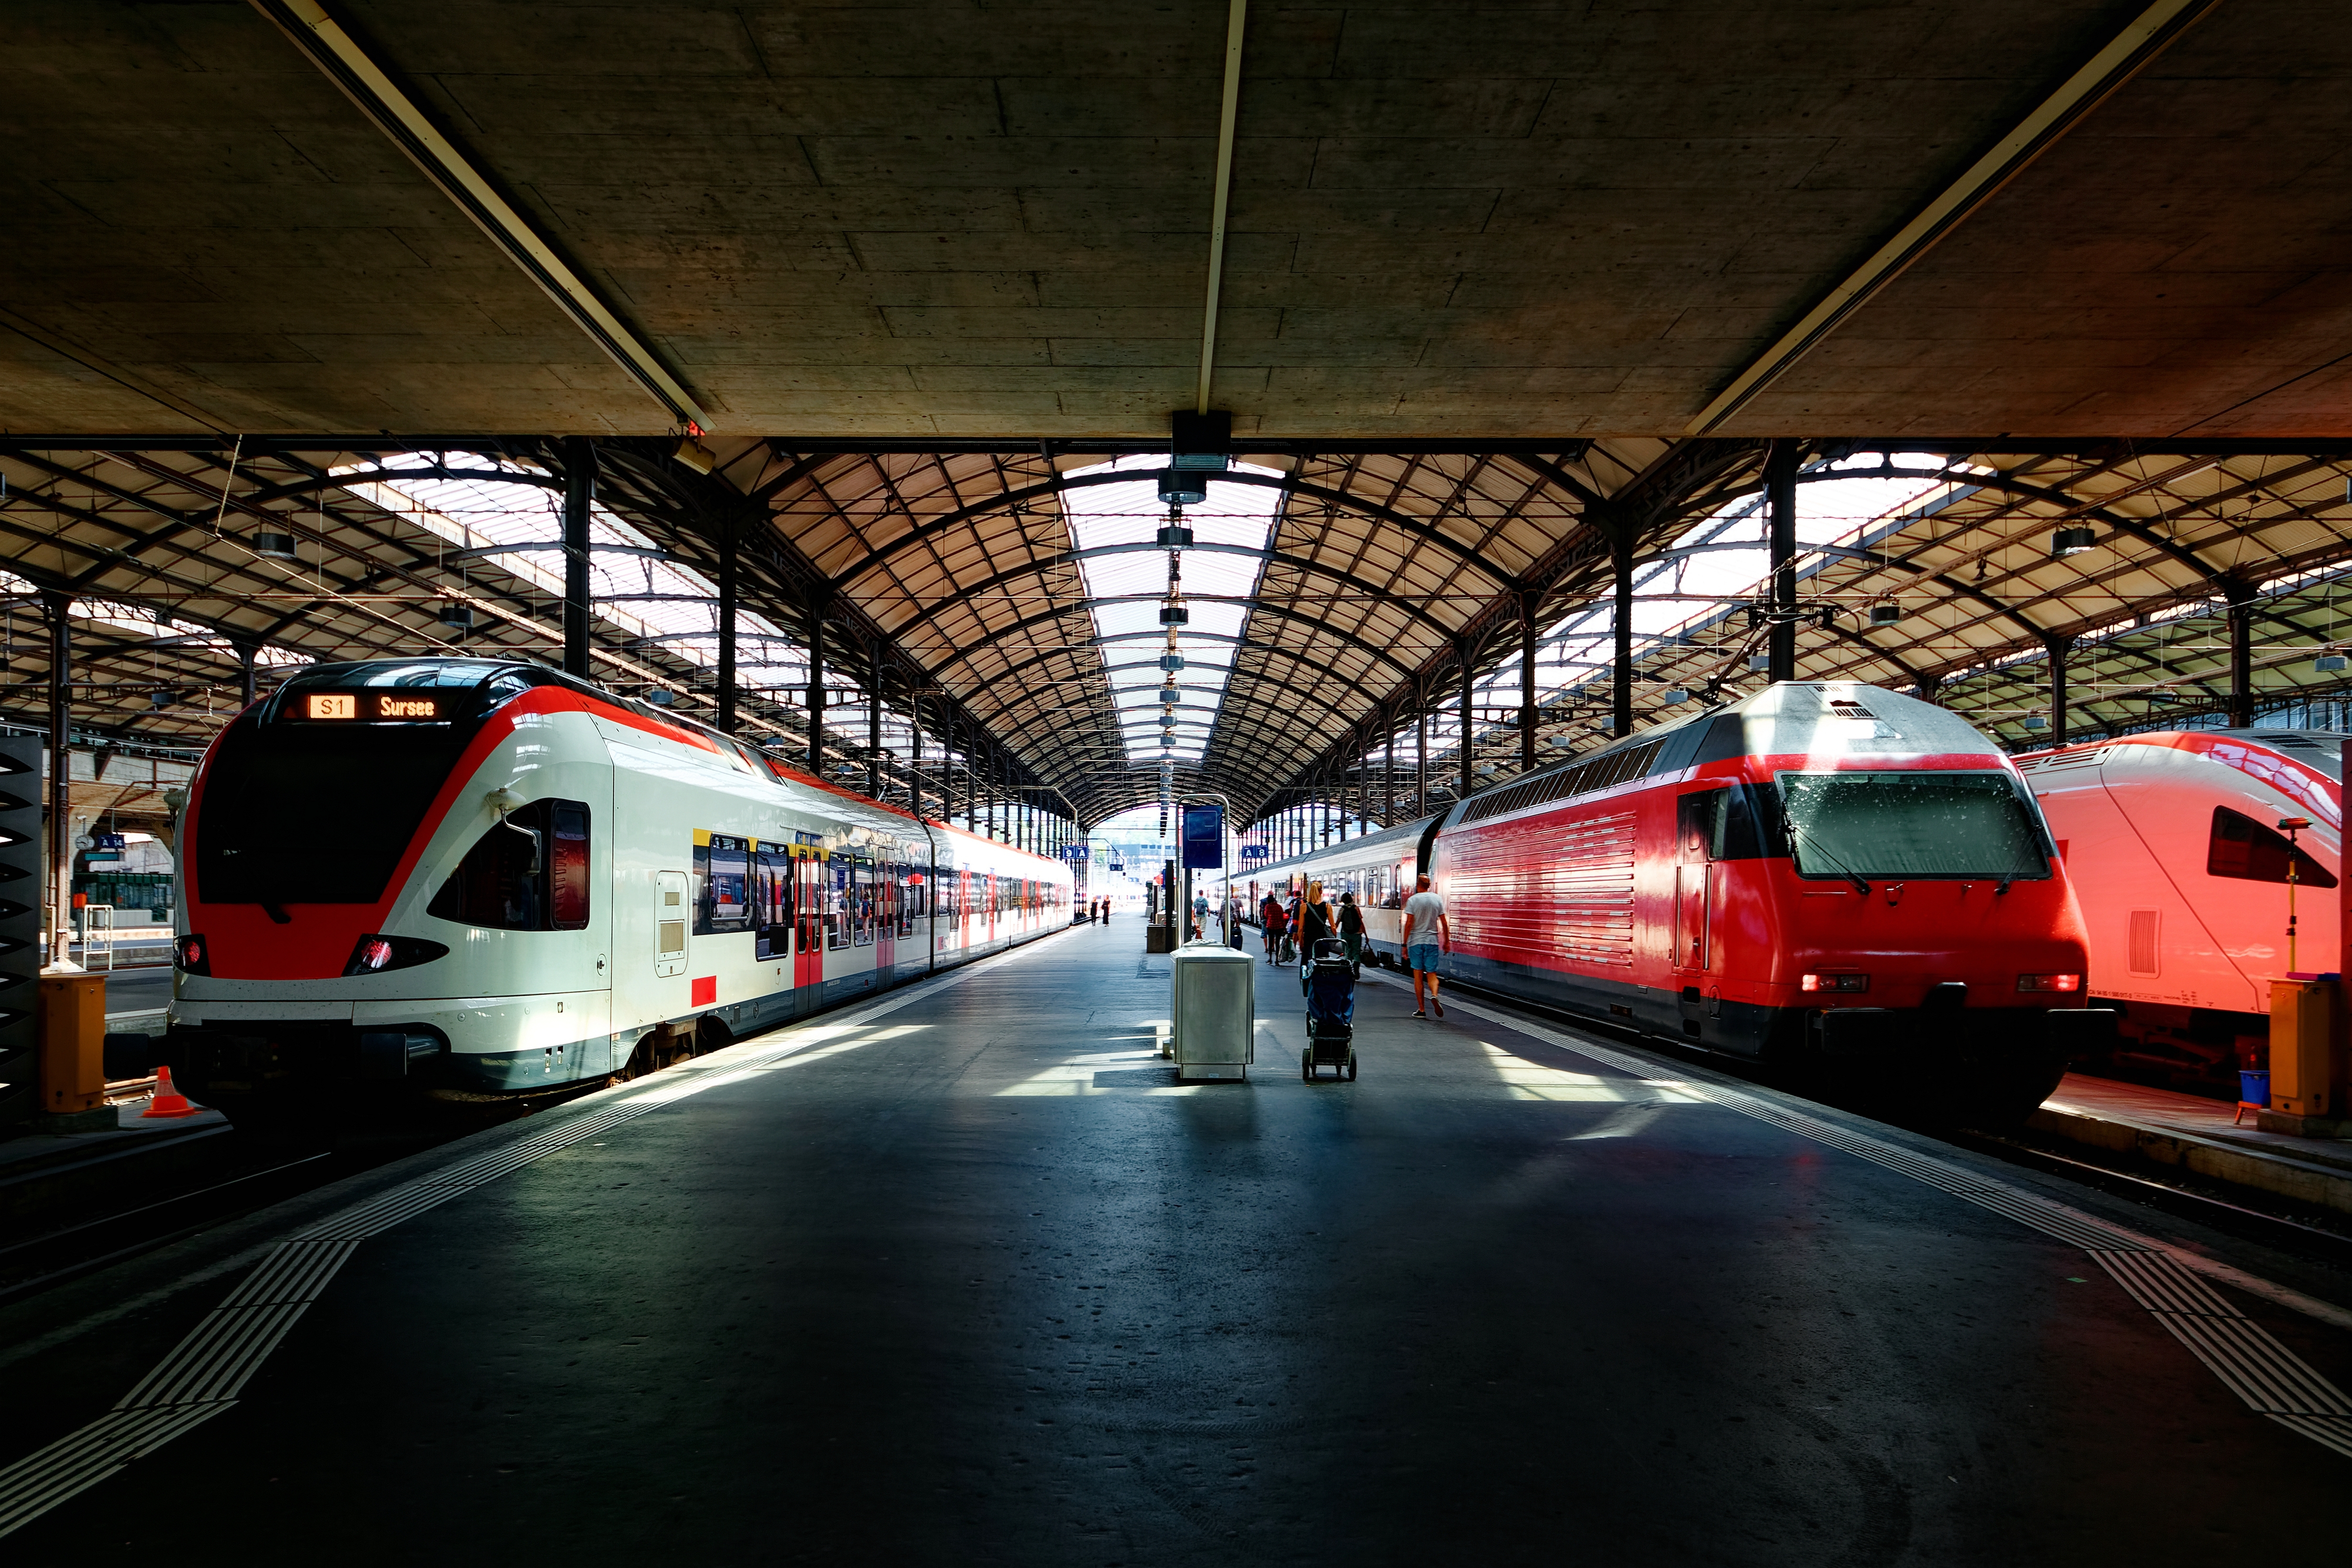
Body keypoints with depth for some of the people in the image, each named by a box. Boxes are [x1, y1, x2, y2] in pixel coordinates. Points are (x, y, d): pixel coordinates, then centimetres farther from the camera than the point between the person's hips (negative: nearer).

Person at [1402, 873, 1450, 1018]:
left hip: (1415, 941, -2)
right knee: (1432, 974, 8)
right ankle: (1434, 995, -22)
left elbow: (1409, 924, -9)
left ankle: (1421, 1010, 6)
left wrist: (1405, 944, -5)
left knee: (1418, 975, 5)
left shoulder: (1412, 900, -5)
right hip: (1433, 941, 2)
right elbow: (1444, 923, 4)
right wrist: (1447, 941, 15)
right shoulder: (1437, 899, 4)